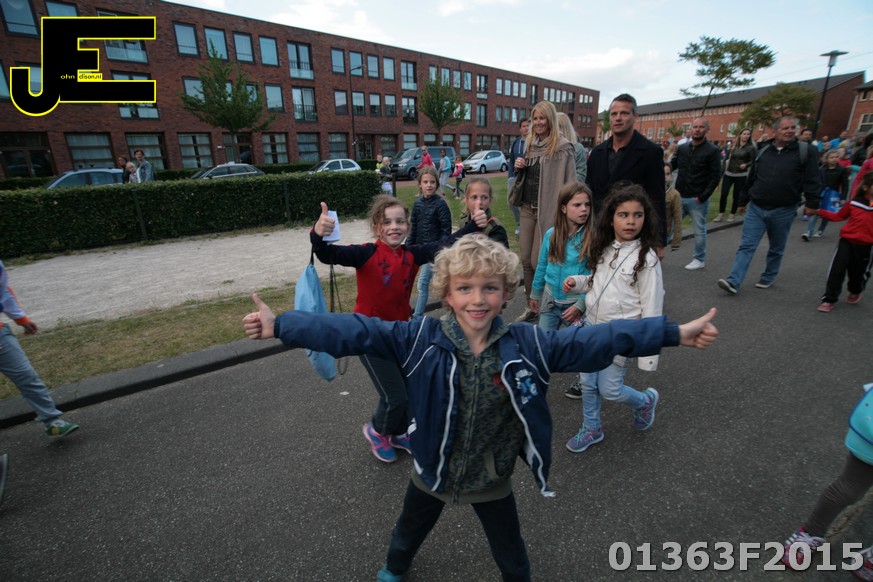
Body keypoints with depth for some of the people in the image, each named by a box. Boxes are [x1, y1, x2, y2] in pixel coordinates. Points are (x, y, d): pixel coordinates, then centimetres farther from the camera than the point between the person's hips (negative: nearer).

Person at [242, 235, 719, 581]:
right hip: (432, 470, 1)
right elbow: (354, 333, -30)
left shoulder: (527, 344, -21)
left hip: (492, 479, 0)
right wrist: (279, 326, -36)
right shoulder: (420, 338, -25)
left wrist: (675, 334, -26)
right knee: (408, 532, 33)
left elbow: (594, 341, -23)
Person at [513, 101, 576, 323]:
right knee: (526, 259, 7)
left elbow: (570, 183, -12)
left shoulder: (563, 147, -8)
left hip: (548, 210, -6)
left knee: (538, 261, -4)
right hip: (527, 208, 7)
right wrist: (519, 168, 3)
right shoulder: (529, 144, 14)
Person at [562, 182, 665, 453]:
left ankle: (645, 400, 37)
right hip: (592, 327, 6)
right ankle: (592, 429, 37)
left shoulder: (646, 258, -16)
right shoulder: (604, 248, 1)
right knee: (588, 383, 14)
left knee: (609, 389, 4)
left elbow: (652, 308, -15)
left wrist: (648, 353, -15)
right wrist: (576, 282, -3)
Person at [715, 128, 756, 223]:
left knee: (736, 195, 4)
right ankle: (721, 214, 4)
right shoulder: (733, 146, 8)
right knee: (723, 194, -4)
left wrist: (746, 165, -25)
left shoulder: (751, 148, -1)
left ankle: (733, 214, 15)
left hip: (741, 175, -2)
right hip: (728, 174, 2)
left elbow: (753, 161, -3)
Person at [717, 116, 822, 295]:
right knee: (746, 246, -5)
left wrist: (812, 203, -13)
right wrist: (743, 202, 18)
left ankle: (768, 277, 29)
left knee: (776, 249, 12)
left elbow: (812, 180, -5)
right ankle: (733, 282, -11)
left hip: (783, 211, -1)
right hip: (756, 208, 2)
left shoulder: (805, 151, -3)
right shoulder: (762, 152, 6)